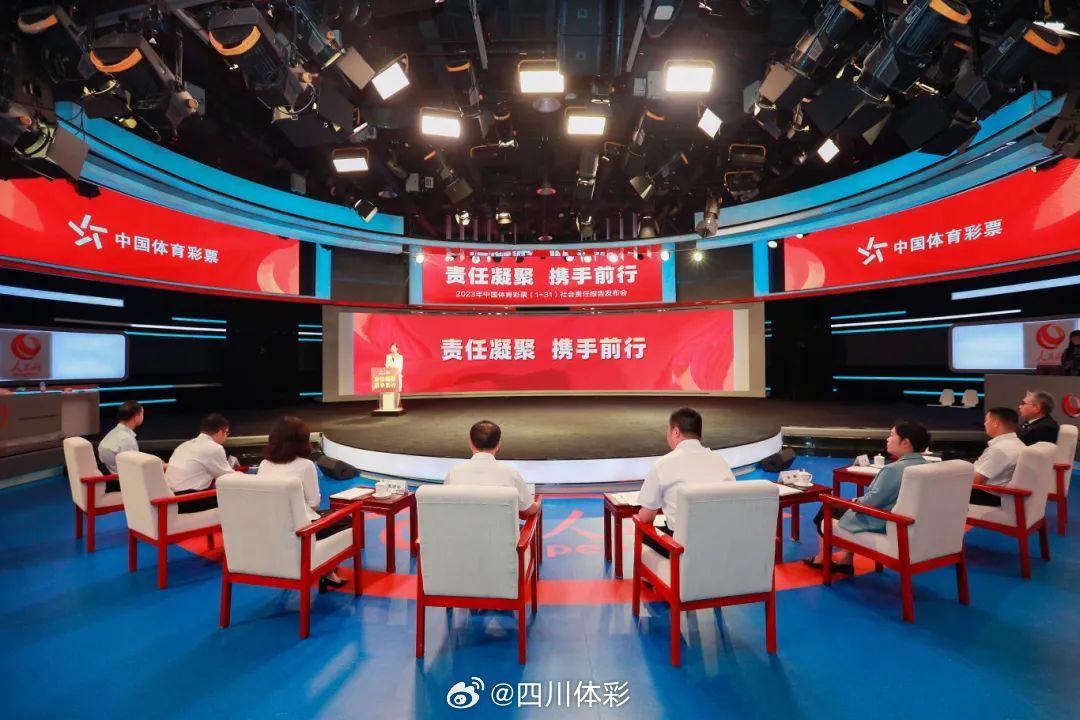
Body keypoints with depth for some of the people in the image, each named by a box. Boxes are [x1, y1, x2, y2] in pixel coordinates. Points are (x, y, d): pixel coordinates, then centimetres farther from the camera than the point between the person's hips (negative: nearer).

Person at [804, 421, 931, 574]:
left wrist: (855, 501, -3)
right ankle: (845, 561, 26)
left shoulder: (893, 469, -29)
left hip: (879, 524, -8)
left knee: (827, 508, 14)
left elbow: (871, 501, -25)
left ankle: (821, 558, 31)